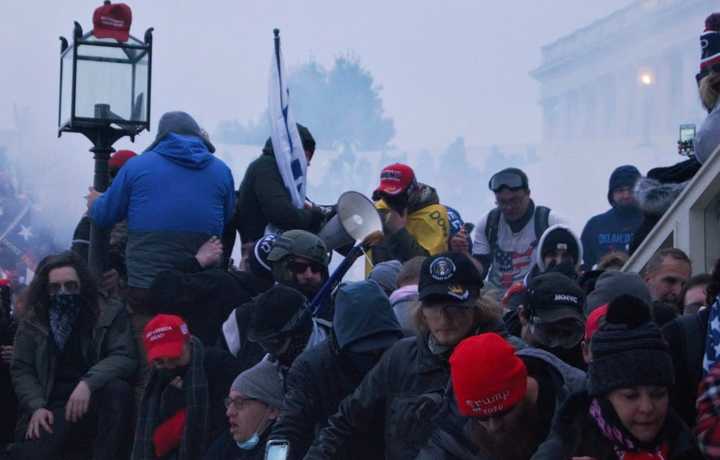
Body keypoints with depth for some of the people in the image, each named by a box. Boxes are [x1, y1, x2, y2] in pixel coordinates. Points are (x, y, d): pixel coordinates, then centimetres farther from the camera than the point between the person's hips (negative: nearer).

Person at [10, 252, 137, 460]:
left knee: (118, 388, -34)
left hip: (96, 400, 0)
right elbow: (21, 369, 5)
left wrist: (88, 382, -27)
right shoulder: (32, 320, 6)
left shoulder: (110, 312, -1)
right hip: (53, 405, 0)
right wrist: (36, 406, -13)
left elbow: (126, 357, -10)